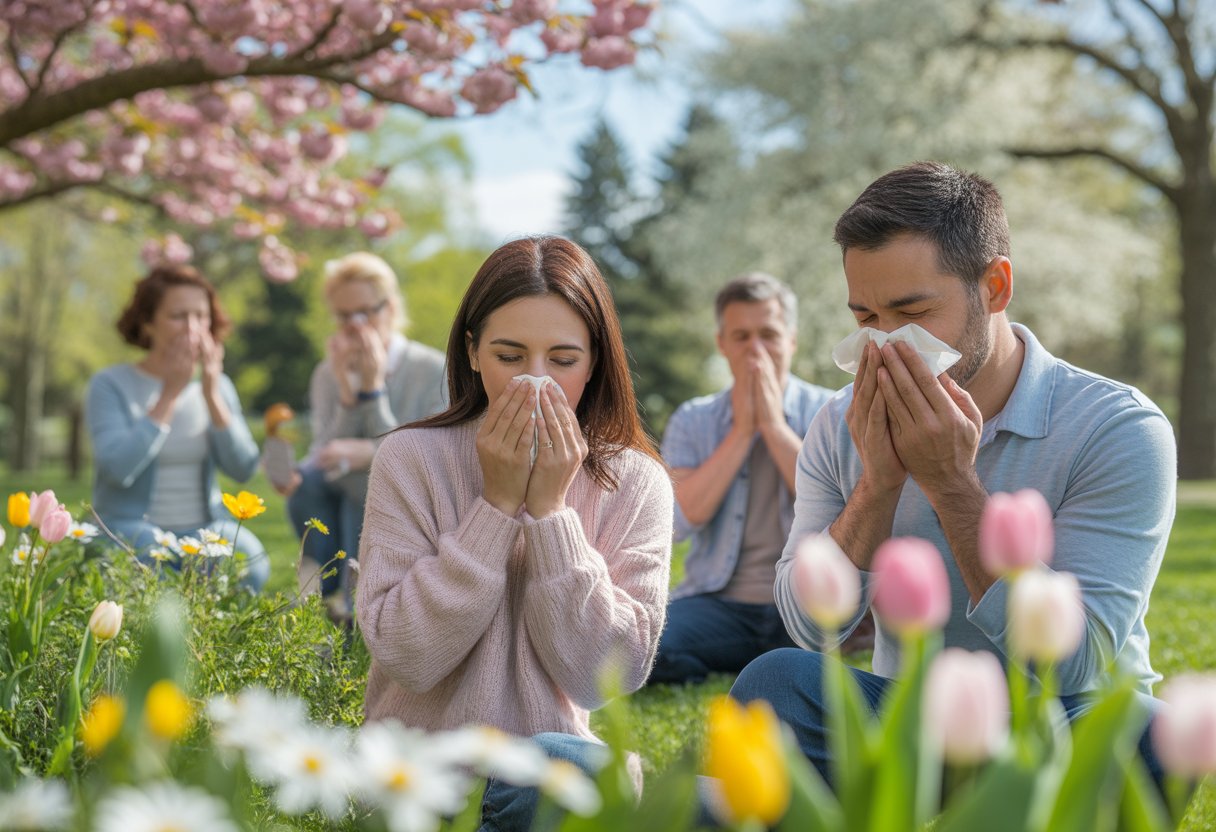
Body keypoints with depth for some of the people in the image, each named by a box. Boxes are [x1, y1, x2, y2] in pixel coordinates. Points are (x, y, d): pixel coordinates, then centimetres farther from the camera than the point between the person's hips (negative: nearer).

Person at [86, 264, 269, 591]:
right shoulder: (110, 385, -4)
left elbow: (243, 468, -5)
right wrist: (170, 394, -16)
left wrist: (211, 395, -14)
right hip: (130, 529, -3)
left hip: (206, 527, 3)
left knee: (248, 561, -29)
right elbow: (118, 468, -20)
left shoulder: (217, 385, 8)